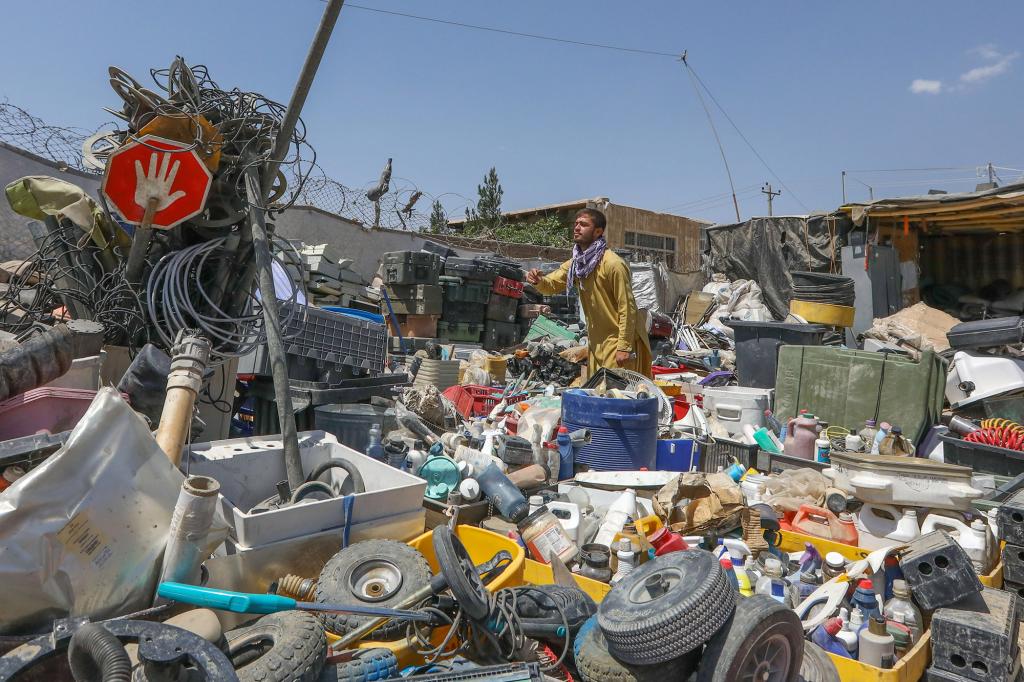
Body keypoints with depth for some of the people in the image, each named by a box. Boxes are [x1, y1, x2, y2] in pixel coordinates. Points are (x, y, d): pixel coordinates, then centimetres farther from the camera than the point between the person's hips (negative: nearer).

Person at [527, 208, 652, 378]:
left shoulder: (613, 264, -20)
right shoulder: (575, 263, 5)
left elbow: (627, 308, -21)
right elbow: (551, 284, 3)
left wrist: (624, 347, -22)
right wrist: (538, 280, -21)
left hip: (619, 339, -8)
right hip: (597, 341, 8)